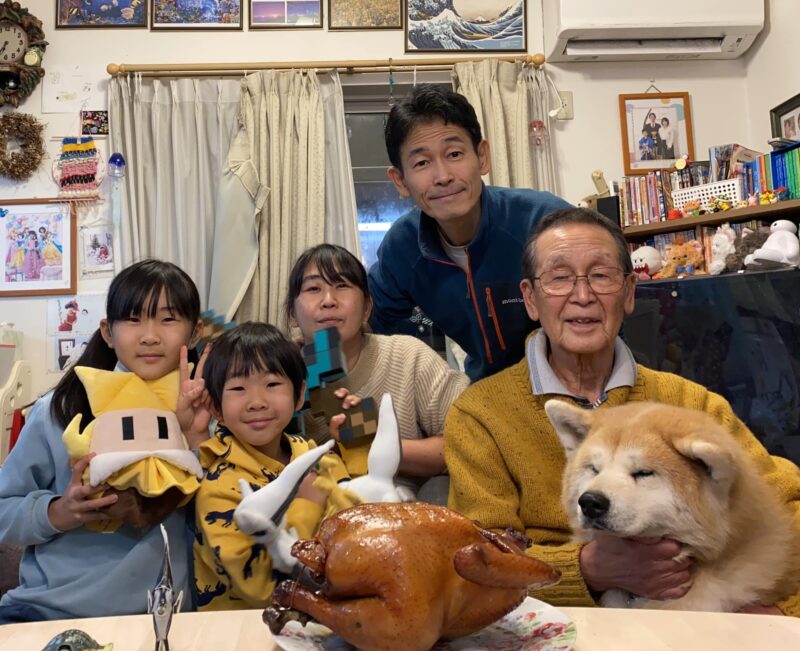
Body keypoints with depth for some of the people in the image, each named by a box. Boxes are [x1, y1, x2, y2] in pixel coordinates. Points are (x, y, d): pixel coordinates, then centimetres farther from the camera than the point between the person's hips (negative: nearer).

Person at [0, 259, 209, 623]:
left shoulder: (204, 412, 0)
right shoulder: (58, 412, -1)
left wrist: (197, 436, -15)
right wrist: (56, 513, -13)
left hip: (155, 615, 0)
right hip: (47, 607, 1)